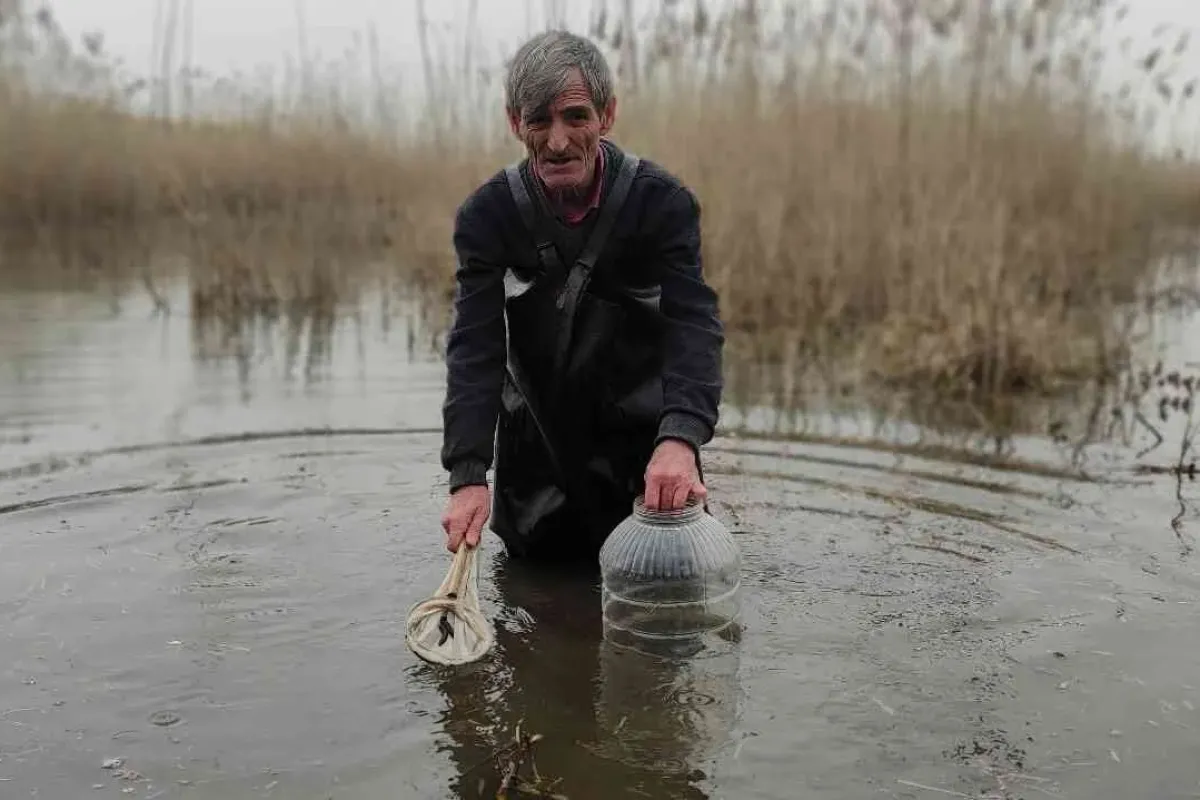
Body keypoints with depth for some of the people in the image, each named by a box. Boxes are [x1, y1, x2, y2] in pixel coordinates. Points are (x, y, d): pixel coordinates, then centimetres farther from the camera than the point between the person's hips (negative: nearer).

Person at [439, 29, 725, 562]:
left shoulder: (663, 202, -20)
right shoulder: (487, 214, -16)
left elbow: (693, 325, -31)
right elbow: (474, 346, -23)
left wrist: (680, 438, -50)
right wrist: (467, 476, -36)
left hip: (641, 423, -1)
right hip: (538, 428, 1)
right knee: (536, 559, 11)